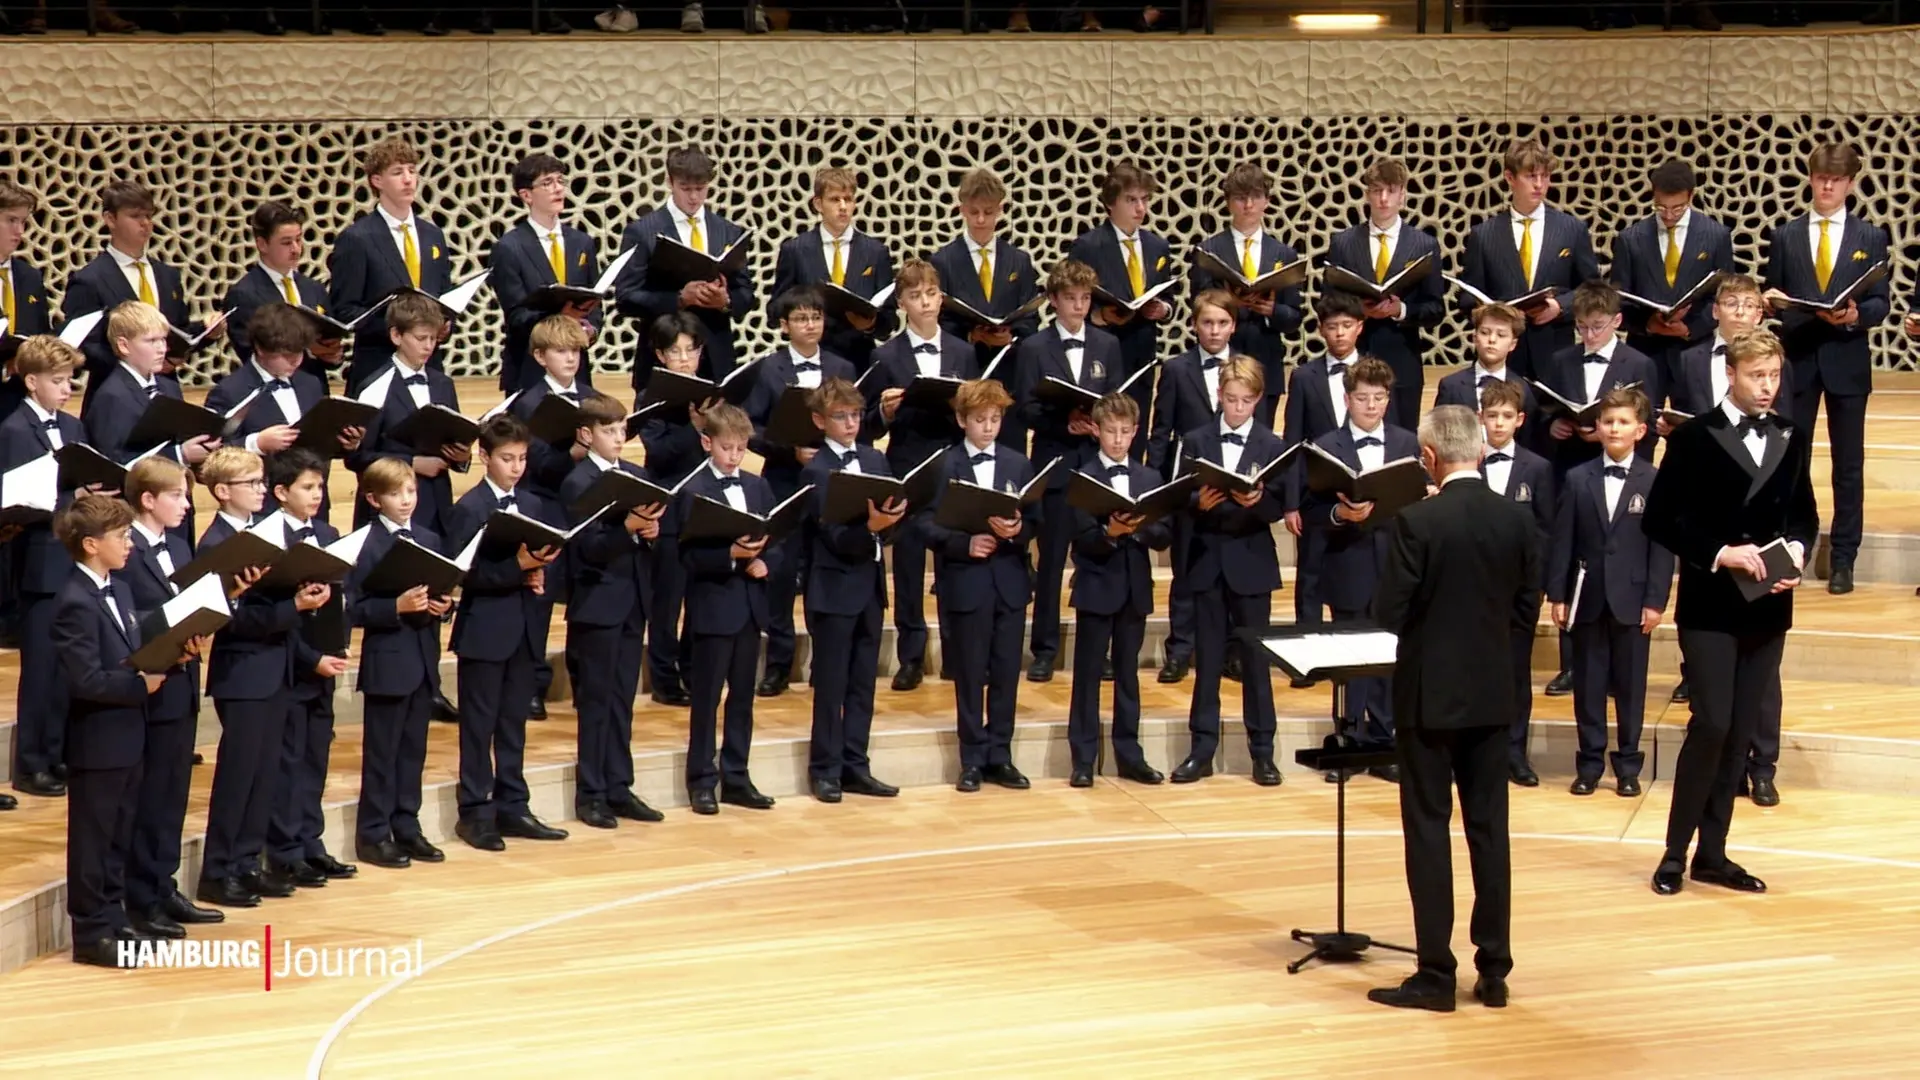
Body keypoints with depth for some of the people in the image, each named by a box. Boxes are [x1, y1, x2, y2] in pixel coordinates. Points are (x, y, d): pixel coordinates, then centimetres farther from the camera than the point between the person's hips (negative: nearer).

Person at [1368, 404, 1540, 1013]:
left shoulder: (1417, 522, -16)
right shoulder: (1517, 521, -1)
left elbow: (1389, 613, -14)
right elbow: (1527, 611, 4)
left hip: (1429, 694, -4)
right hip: (1492, 694, 4)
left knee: (1429, 829, 1)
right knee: (1489, 828, 10)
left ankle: (1436, 975, 2)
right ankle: (1493, 971, 13)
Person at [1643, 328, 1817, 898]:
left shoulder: (1794, 440, 10)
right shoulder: (1694, 438, -4)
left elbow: (1804, 514, 16)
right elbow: (1661, 519, -8)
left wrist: (1797, 552, -5)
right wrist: (1719, 553, -18)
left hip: (1768, 609, 5)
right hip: (1710, 608, -5)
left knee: (1741, 732, 7)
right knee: (1711, 724, -12)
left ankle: (1712, 852, 14)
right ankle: (1676, 852, -1)